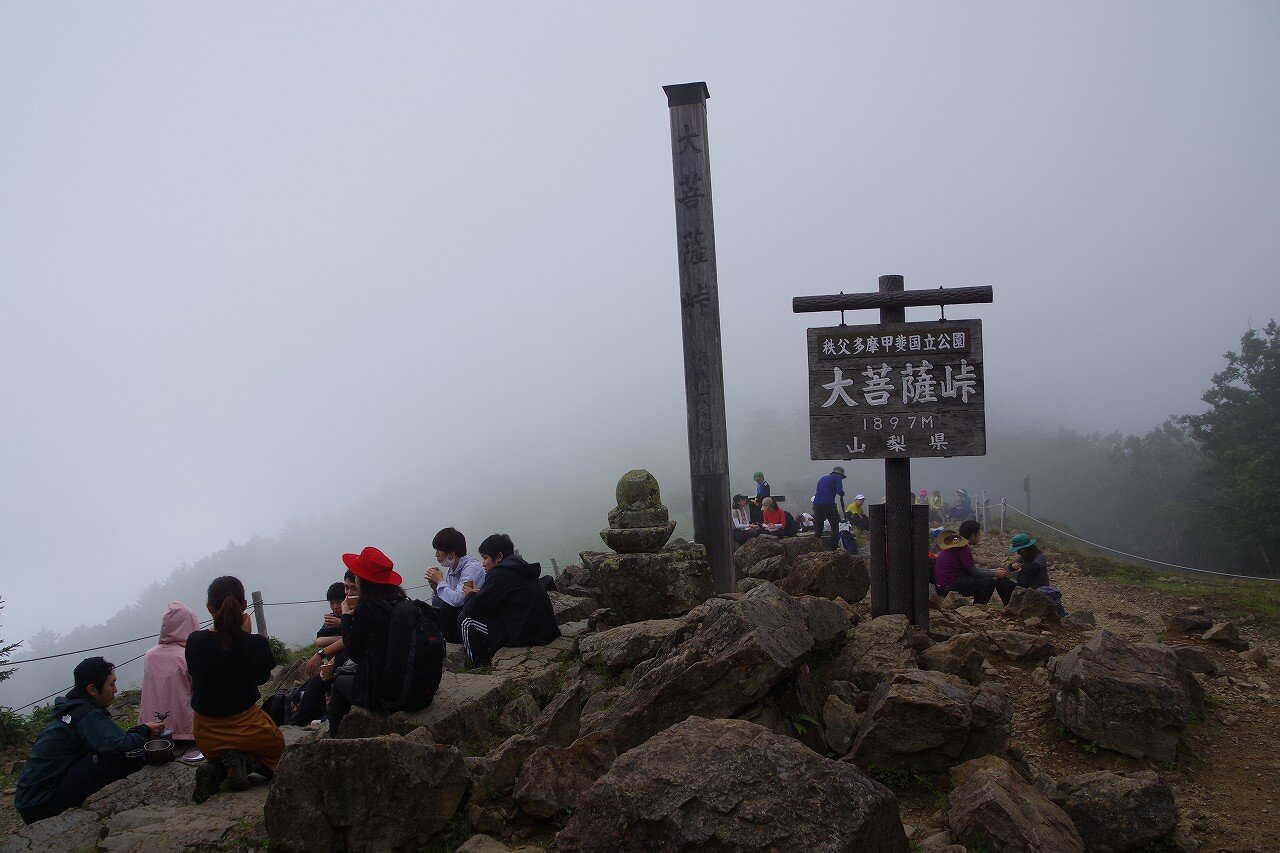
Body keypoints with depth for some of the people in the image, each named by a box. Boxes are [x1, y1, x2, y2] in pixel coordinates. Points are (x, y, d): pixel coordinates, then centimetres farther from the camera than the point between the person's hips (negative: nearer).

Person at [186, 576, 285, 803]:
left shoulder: (194, 642, -13)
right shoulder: (256, 644, -18)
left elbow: (194, 675, 6)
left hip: (207, 737, 3)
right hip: (246, 729, -3)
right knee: (277, 745, 30)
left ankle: (214, 768, -1)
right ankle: (245, 762, -4)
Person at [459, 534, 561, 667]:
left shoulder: (500, 574, -12)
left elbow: (472, 609, -9)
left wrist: (471, 594, 12)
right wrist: (477, 593, 12)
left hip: (525, 636, -10)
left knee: (467, 620, 1)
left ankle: (478, 666, 15)